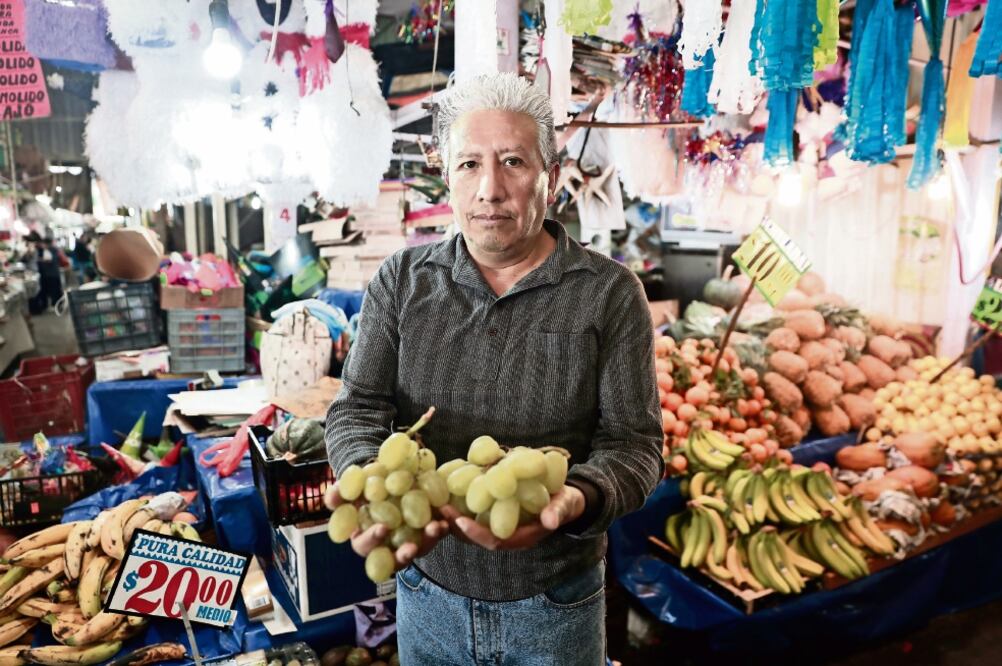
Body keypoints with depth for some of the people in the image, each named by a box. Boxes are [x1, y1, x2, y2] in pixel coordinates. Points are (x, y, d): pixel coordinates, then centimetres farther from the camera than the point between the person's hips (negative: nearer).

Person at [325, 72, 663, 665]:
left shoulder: (610, 294, -10)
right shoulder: (402, 280, -3)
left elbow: (632, 442, -11)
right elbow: (358, 409, -6)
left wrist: (573, 500, -33)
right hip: (427, 592, 2)